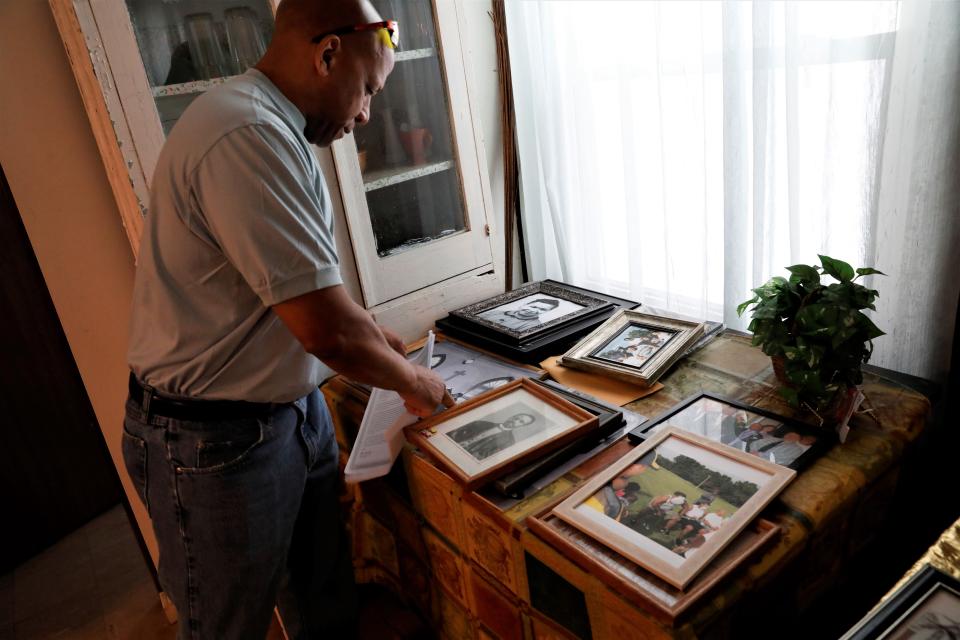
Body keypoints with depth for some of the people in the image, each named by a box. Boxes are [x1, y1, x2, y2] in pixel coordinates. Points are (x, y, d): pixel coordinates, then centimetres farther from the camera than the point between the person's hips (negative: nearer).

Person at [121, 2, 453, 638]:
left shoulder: (274, 130, 9)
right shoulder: (246, 137, -27)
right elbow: (327, 329, -27)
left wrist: (376, 334, 15)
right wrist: (414, 382, -10)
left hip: (295, 406, 9)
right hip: (218, 441, -9)